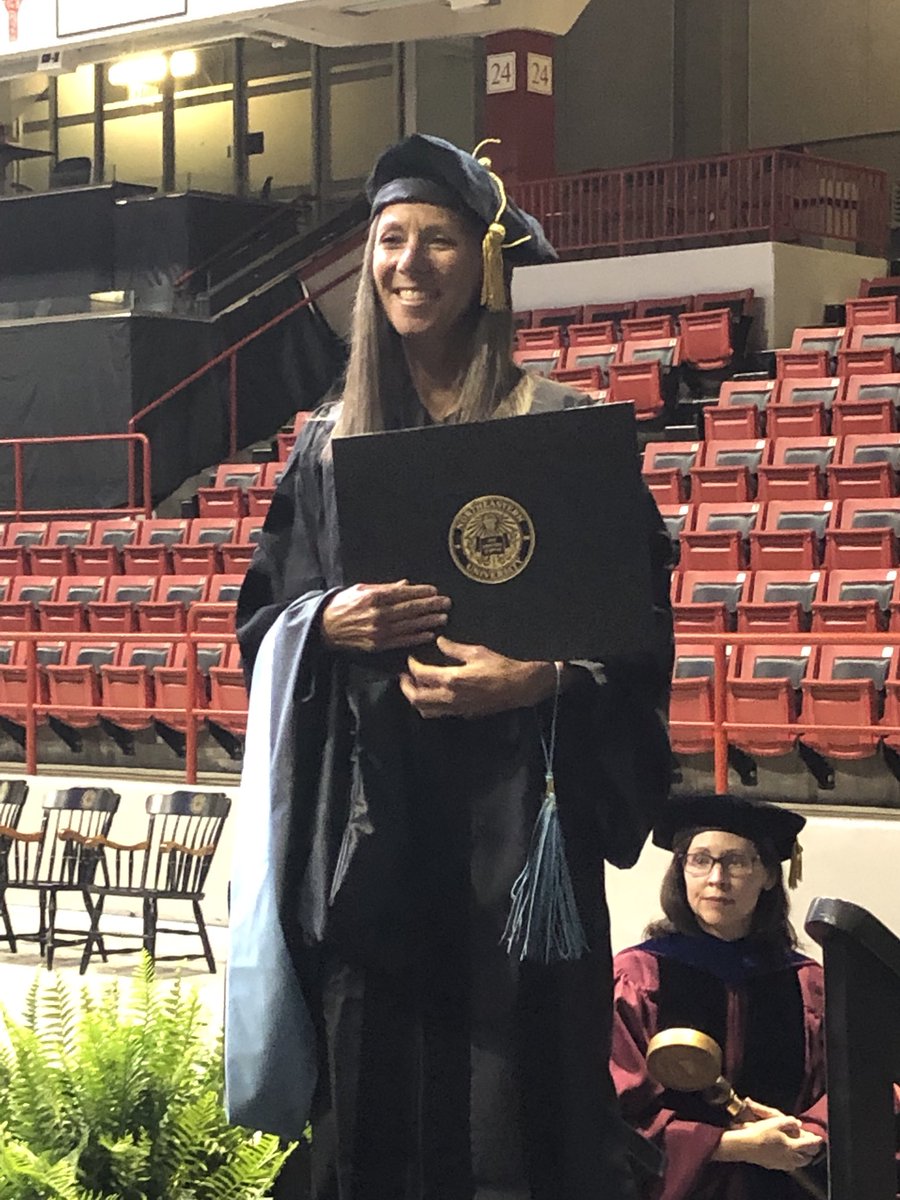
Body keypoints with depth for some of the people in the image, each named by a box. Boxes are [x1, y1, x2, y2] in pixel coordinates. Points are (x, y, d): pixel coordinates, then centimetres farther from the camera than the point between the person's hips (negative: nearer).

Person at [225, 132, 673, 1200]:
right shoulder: (330, 442, 12)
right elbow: (262, 612, 14)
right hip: (367, 810, 3)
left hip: (512, 803, -3)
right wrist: (330, 622, -7)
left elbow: (637, 611, -1)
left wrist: (540, 680, -18)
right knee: (375, 1088, 3)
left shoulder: (557, 428, 1)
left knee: (518, 1084, -3)